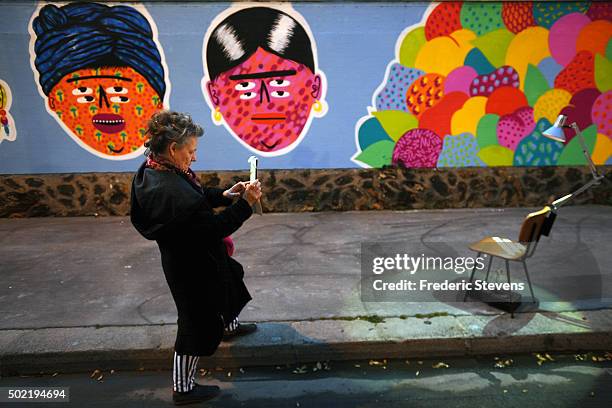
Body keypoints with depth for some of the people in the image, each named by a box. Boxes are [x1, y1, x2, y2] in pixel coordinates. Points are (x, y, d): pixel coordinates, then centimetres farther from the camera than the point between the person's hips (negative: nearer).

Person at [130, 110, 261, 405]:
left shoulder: (152, 170, -6)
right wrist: (245, 204, -23)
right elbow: (213, 227, -30)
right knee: (198, 324, 11)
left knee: (227, 286, 33)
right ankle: (183, 389, 32)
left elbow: (195, 198, 6)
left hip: (185, 256, 10)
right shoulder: (172, 192, -37)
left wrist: (224, 195, -6)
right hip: (192, 266, -10)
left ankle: (230, 326, 63)